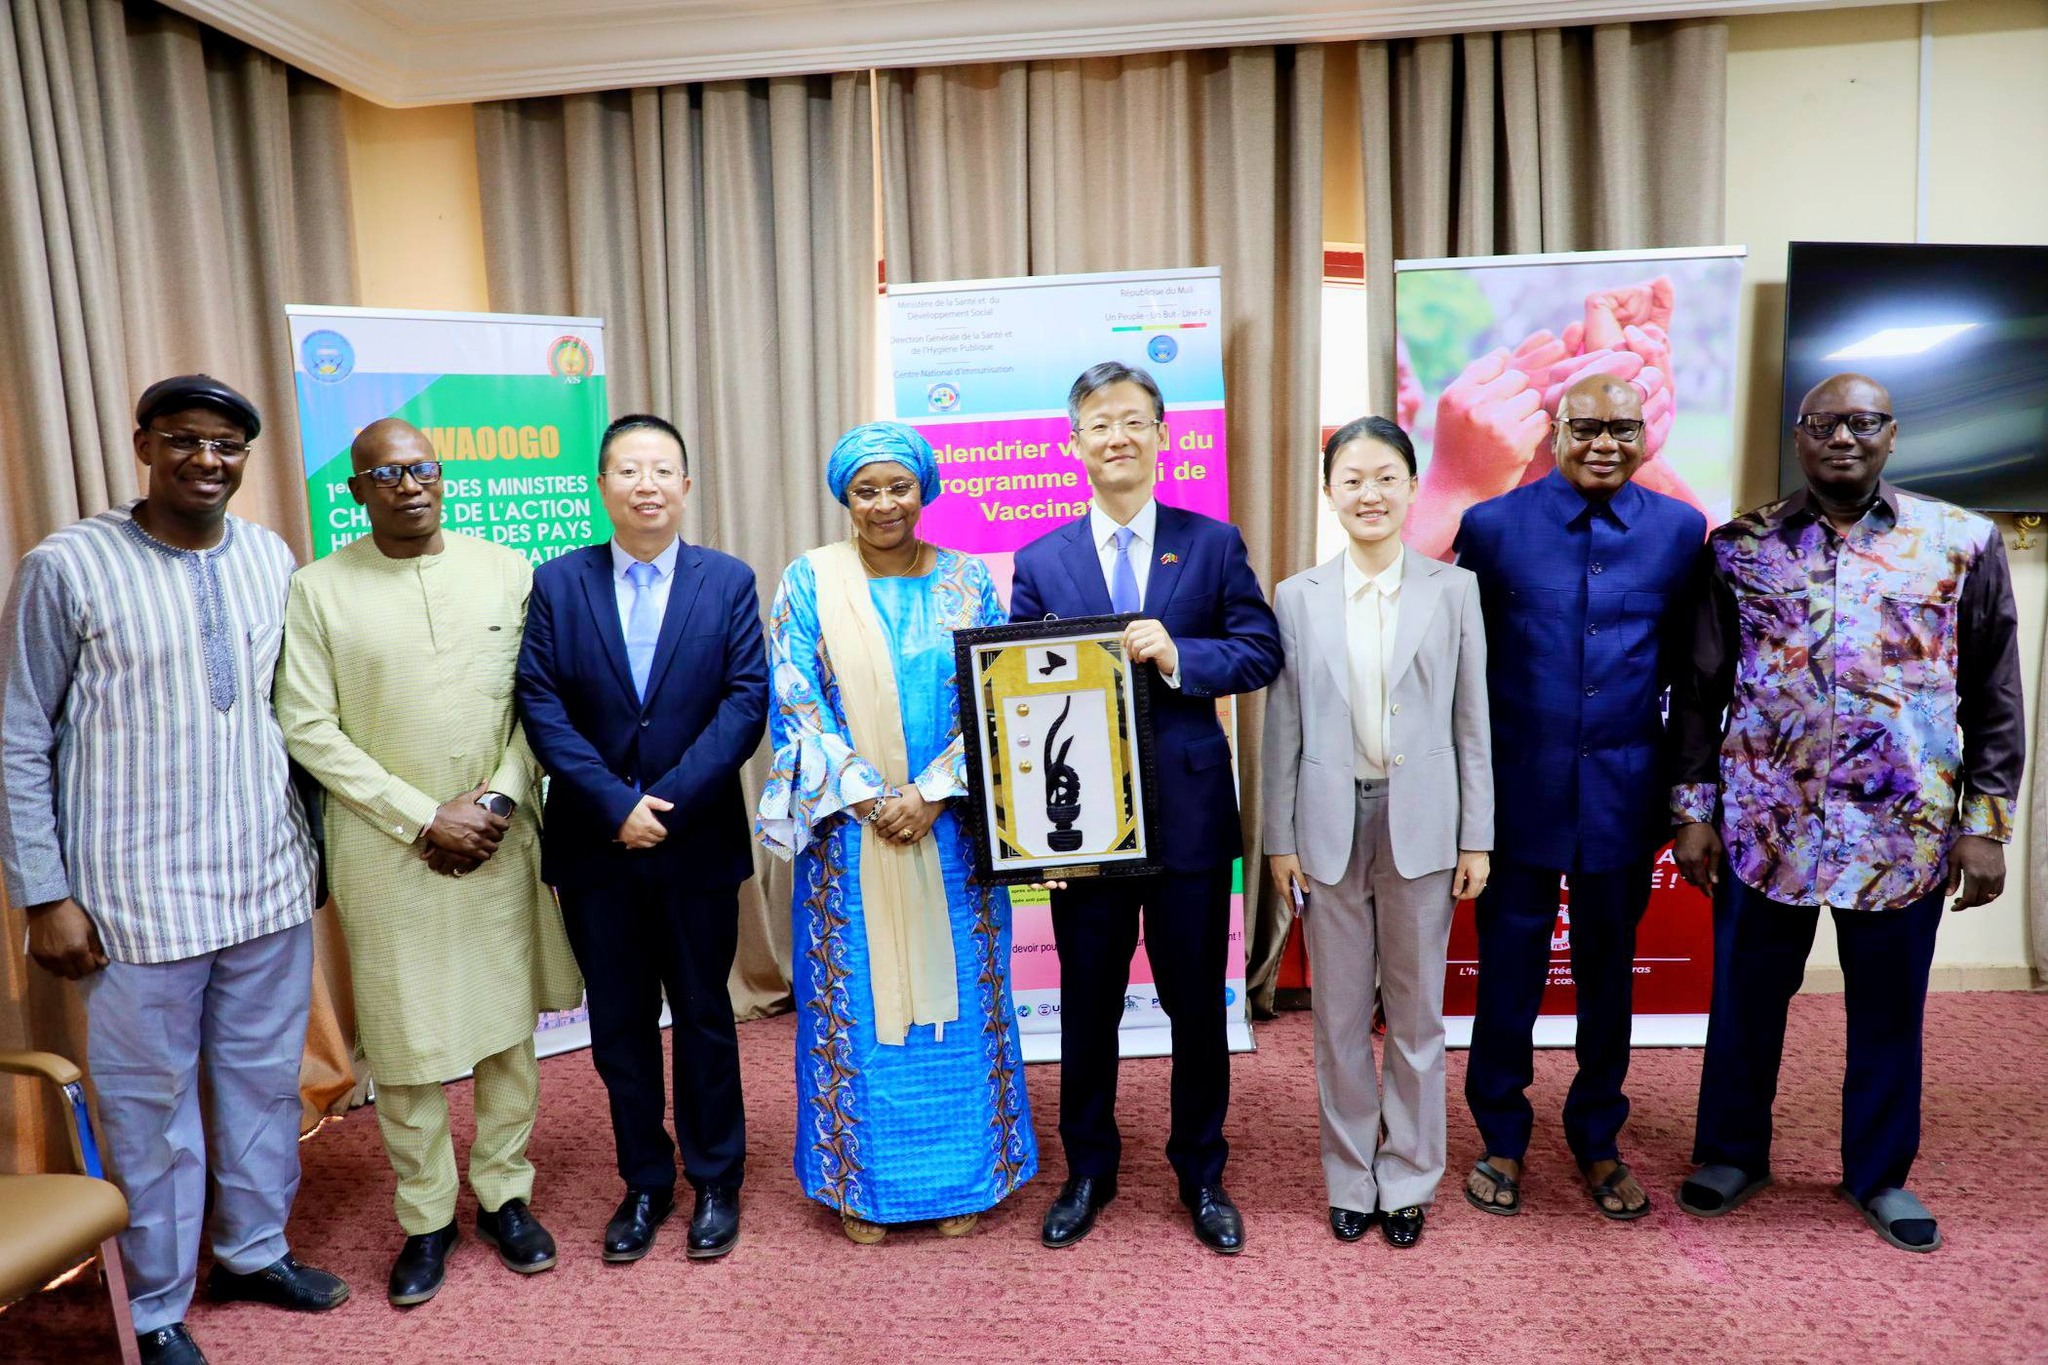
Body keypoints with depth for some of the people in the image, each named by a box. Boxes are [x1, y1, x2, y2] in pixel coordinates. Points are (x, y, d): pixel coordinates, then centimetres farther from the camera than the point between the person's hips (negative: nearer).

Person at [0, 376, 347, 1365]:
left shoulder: (273, 561, 3)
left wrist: (307, 846, 10)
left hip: (270, 884, 4)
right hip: (139, 899, -4)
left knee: (265, 1080, 16)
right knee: (151, 1104, 10)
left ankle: (253, 1249, 38)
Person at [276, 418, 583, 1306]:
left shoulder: (507, 571, 2)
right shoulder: (319, 590, -2)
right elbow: (308, 729, -5)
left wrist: (498, 801, -9)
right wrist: (423, 818, -11)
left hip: (499, 840, 2)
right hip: (386, 849, -1)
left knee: (508, 1023, 10)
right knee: (405, 1038, 7)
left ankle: (504, 1192, 28)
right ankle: (426, 1217, 25)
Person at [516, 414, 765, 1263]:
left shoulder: (729, 580, -1)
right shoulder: (558, 584, 2)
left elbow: (748, 700, -9)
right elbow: (541, 706, -6)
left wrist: (670, 802, -17)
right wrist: (616, 805, -15)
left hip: (698, 843, -1)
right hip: (595, 845, 1)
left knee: (704, 1016, 11)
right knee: (619, 1023, 12)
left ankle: (714, 1182, 27)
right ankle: (644, 1183, 29)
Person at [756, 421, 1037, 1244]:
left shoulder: (966, 580, 3)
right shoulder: (809, 581, 0)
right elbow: (795, 705, -5)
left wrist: (933, 793, -12)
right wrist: (867, 797, -12)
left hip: (950, 828, 1)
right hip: (848, 830, -1)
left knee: (958, 994, 8)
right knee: (857, 1002, 7)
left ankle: (964, 1175, 25)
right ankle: (860, 1183, 23)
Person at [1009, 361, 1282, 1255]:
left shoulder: (1214, 544, 3)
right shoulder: (1040, 561, 4)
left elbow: (1261, 650, -3)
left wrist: (1179, 657, -22)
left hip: (1187, 810, 0)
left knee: (1196, 1004, 11)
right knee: (1088, 1005, 13)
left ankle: (1202, 1175, 31)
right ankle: (1088, 1173, 33)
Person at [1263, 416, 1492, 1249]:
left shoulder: (1454, 591, 1)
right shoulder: (1298, 598, 2)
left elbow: (1473, 723, 2)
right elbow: (1282, 730, 3)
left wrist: (1476, 837, 0)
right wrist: (1280, 839, 0)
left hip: (1421, 824, 0)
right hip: (1331, 825, 1)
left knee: (1417, 1013, 10)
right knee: (1340, 1016, 10)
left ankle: (1408, 1180, 27)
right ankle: (1350, 1178, 27)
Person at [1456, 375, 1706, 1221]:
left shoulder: (1681, 531, 1)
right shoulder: (1492, 525, -3)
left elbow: (1689, 666, 6)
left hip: (1624, 795, 2)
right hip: (1521, 793, -1)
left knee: (1609, 976, 15)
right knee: (1508, 975, 9)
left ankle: (1598, 1140, 35)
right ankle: (1502, 1139, 29)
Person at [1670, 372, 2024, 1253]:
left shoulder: (1963, 543, 1)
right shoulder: (1740, 548, 2)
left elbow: (1994, 699, 3)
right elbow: (1700, 691, 4)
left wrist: (1985, 823, -1)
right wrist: (1693, 810, 1)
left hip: (1907, 832, 0)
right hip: (1765, 825, 0)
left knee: (1889, 1010, 13)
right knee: (1746, 998, 12)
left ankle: (1880, 1174, 34)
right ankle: (1732, 1154, 32)